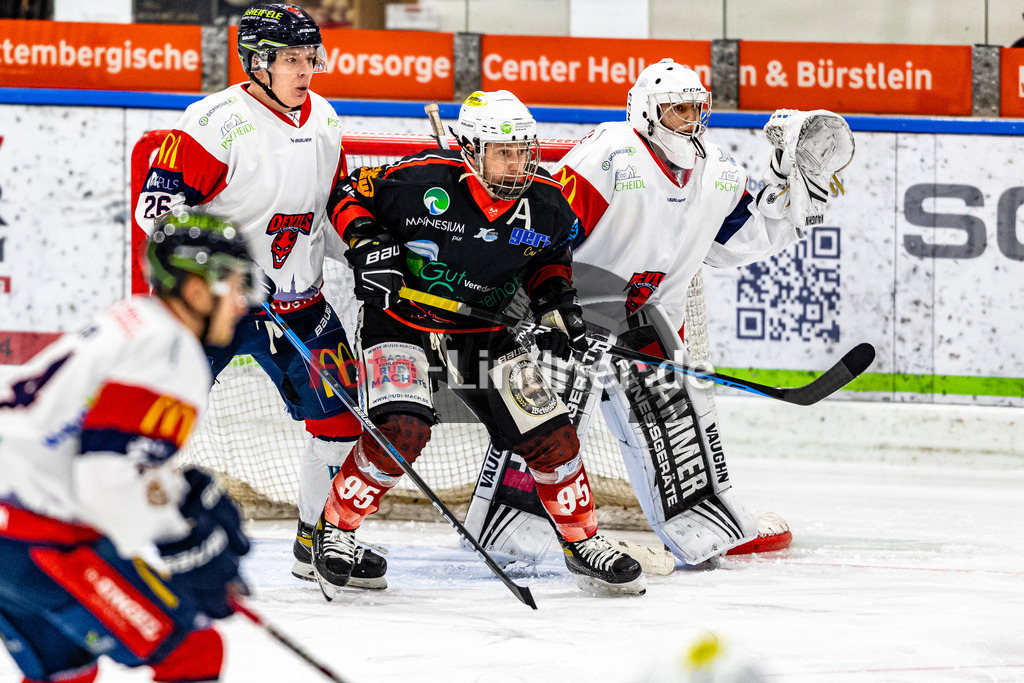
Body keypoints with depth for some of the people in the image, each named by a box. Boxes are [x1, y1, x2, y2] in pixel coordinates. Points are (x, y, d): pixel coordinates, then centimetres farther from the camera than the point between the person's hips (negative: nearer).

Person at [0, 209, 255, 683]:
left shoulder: (127, 323, 18)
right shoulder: (171, 354, -13)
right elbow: (108, 480, -23)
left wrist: (190, 494, 15)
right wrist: (186, 555, -14)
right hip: (41, 544, -10)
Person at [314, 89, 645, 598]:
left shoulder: (545, 202, -9)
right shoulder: (420, 179, -23)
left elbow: (550, 258, 11)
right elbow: (348, 196, -8)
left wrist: (556, 303, -5)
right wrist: (368, 247, -22)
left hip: (486, 332, 4)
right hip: (402, 321, -4)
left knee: (549, 435, -2)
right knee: (401, 431, -25)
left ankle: (582, 543, 17)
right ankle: (336, 527, -3)